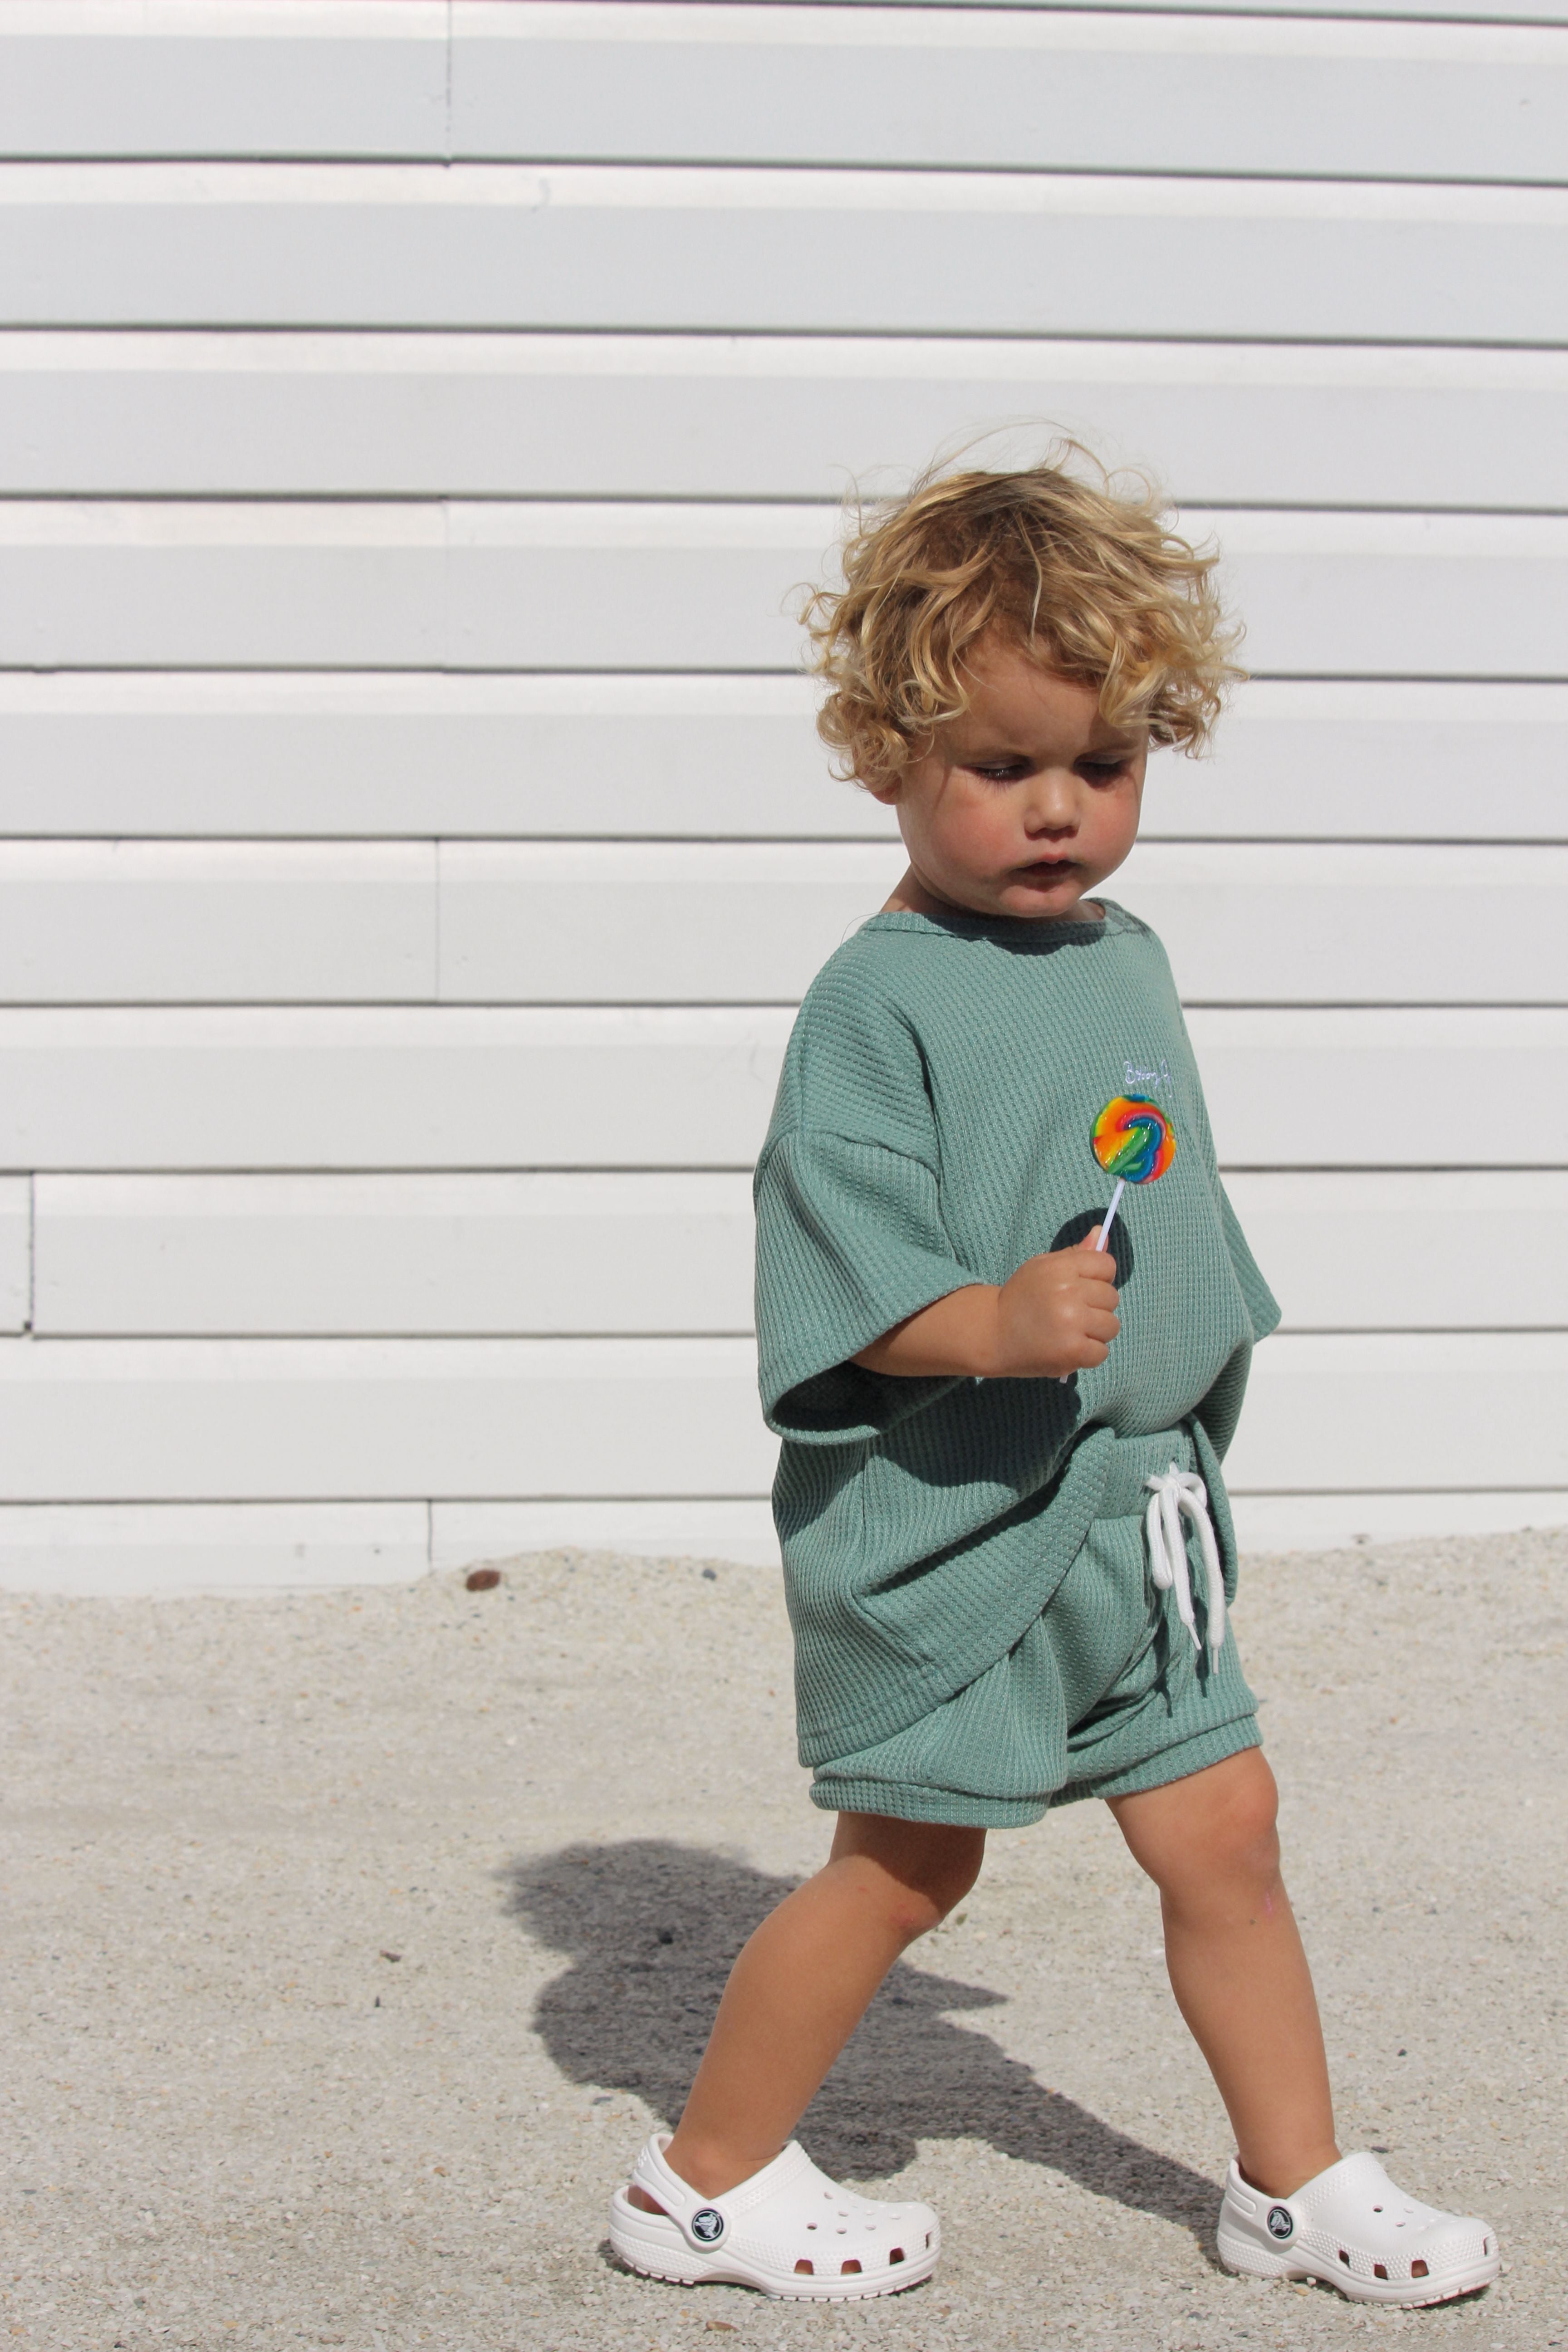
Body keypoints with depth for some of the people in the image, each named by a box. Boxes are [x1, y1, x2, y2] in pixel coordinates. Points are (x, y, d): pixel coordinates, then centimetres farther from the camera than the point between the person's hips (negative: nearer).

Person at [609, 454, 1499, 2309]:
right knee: (904, 1864, 4)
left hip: (1133, 1504, 7)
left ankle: (1297, 2180, 26)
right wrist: (994, 1325, -35)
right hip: (941, 1516, -7)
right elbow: (841, 1277, -19)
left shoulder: (1129, 965, 9)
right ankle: (705, 2179, 21)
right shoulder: (877, 1000, -15)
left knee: (1221, 1828, 10)